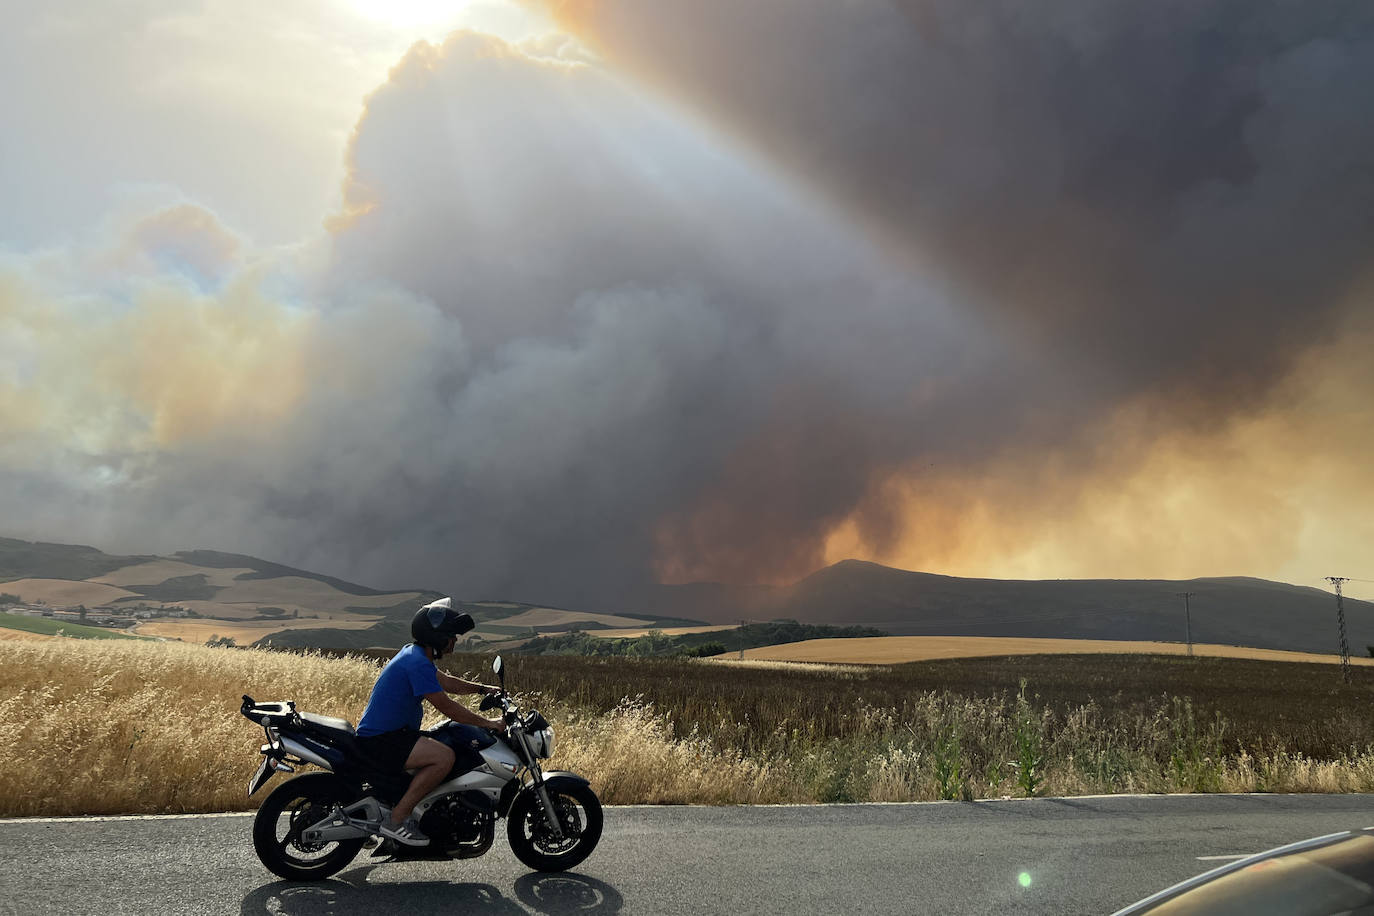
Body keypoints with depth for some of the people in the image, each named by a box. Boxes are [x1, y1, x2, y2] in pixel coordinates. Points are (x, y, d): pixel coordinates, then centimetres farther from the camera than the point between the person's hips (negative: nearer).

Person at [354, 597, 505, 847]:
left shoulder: (414, 653, 12)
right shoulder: (417, 662, -20)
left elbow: (446, 682, 24)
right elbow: (445, 706, -21)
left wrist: (483, 689, 19)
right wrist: (488, 723, -15)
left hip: (390, 731, 11)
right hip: (380, 739, -11)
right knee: (444, 757, -24)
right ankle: (397, 820, -15)